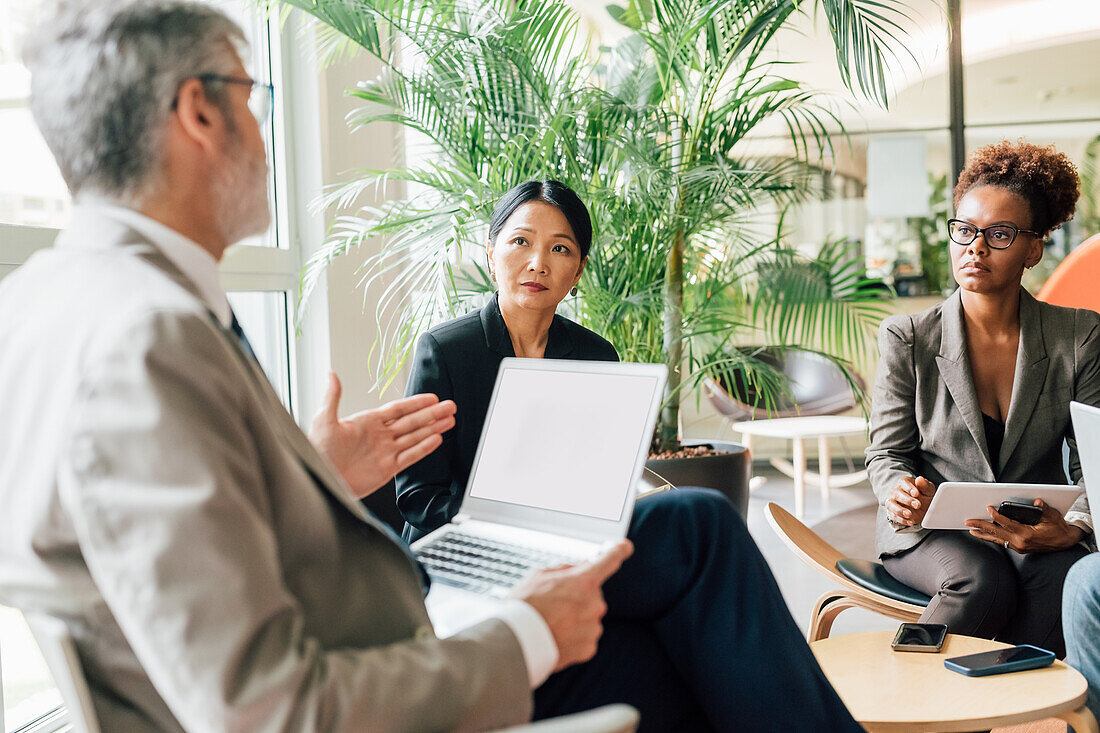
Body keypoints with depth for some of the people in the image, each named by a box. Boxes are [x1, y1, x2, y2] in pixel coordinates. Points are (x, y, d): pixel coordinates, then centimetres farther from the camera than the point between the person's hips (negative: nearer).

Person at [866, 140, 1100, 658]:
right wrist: (900, 492, -22)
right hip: (933, 532, -1)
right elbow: (888, 451, 2)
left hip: (1037, 536, 1)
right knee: (982, 581, -33)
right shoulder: (907, 339, -1)